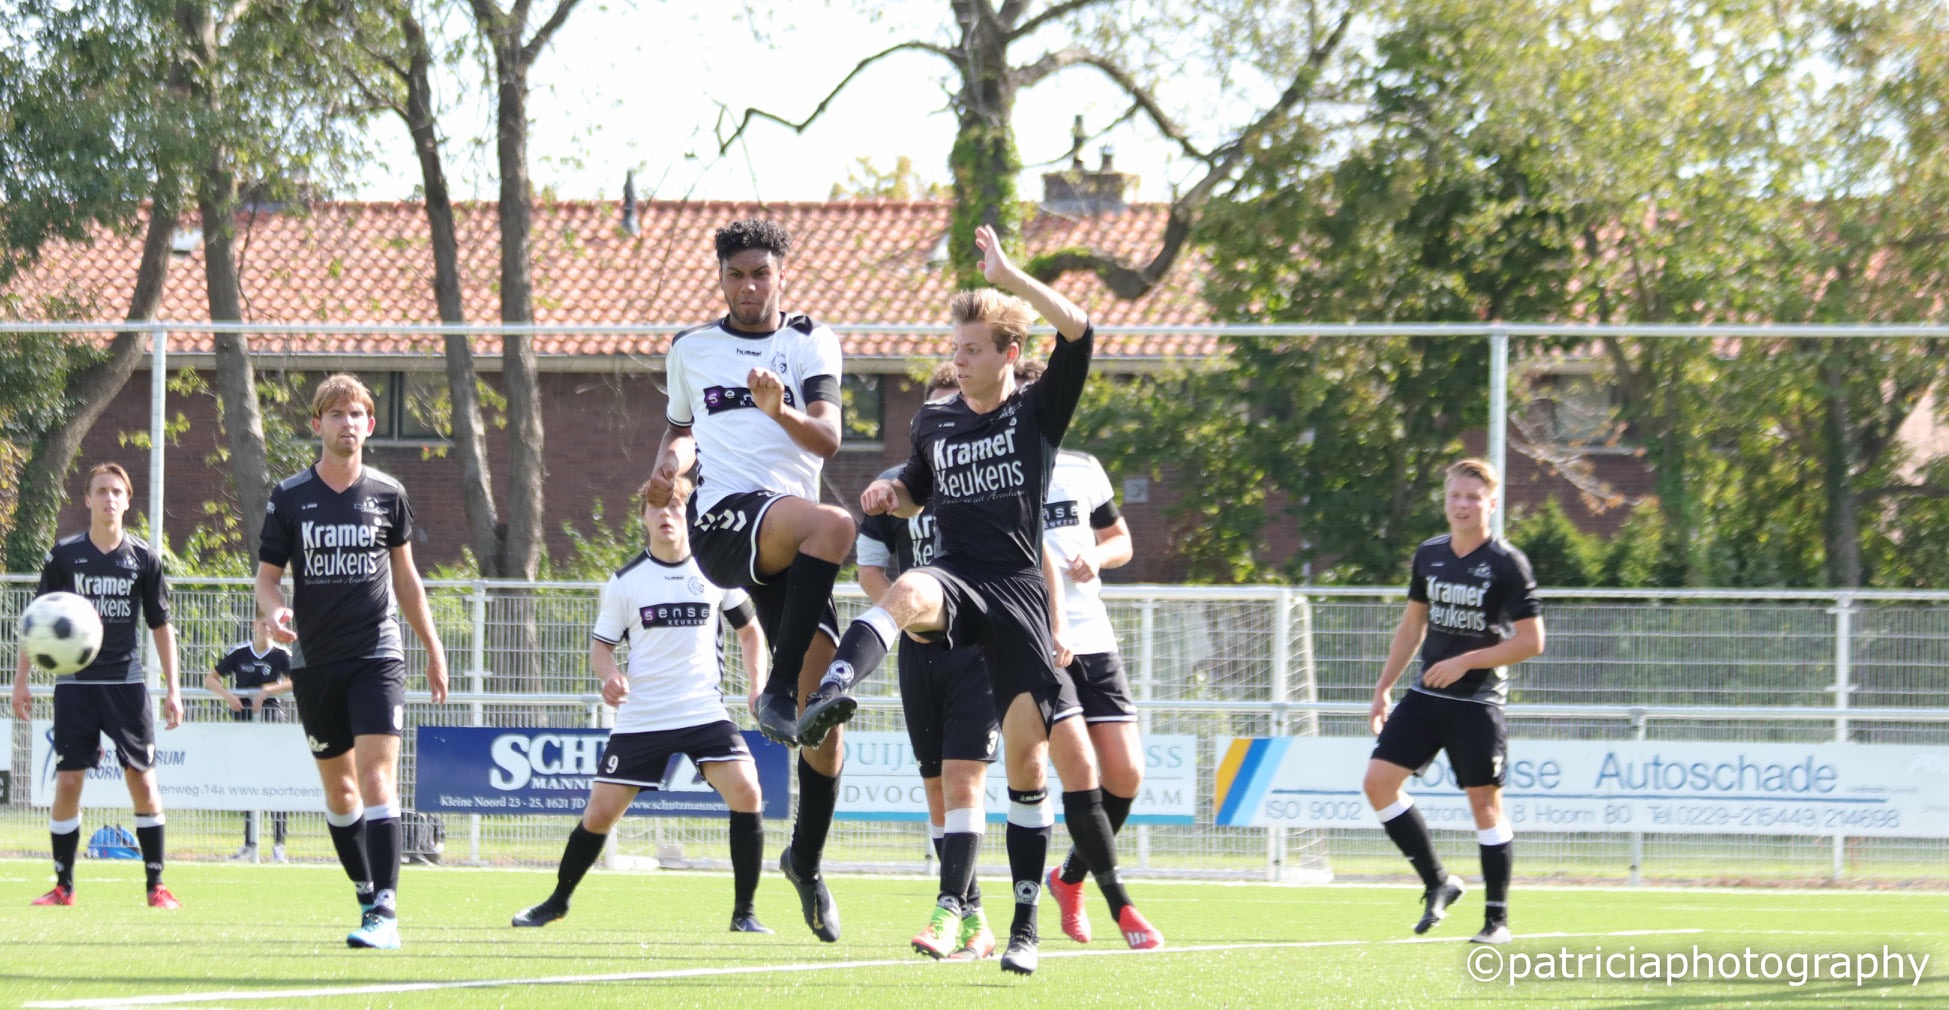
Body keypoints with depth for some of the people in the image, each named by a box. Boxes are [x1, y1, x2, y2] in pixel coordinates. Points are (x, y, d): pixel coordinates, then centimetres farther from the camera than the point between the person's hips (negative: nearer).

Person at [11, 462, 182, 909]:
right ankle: (63, 885, 5)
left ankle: (156, 885, 4)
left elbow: (161, 625, 9)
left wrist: (172, 689, 5)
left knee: (142, 780, -4)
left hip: (127, 681, 0)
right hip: (75, 683, 0)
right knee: (67, 782, -5)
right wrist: (21, 679, 1)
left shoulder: (144, 558, 4)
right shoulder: (64, 555, 1)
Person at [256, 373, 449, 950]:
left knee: (376, 774, -16)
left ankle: (384, 912, -22)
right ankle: (367, 893, 26)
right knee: (338, 789, 9)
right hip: (315, 661, 1)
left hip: (377, 654, -1)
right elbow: (268, 576, 4)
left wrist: (434, 649, 18)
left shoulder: (387, 495, 4)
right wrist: (274, 613, -19)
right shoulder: (289, 498, 1)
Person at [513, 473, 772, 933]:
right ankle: (558, 900, 24)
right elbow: (601, 644, 8)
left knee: (746, 794, -19)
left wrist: (757, 687, 3)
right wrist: (610, 675, -14)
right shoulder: (626, 580, 0)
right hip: (640, 718, 0)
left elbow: (748, 629, 16)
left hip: (704, 713, 0)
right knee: (599, 813, 0)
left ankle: (744, 912, -8)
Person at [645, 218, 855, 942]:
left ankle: (806, 861, 15)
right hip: (722, 520, -2)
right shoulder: (691, 350, 17)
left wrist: (781, 410, -24)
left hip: (792, 545, 2)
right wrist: (670, 463, 9)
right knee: (834, 527, -36)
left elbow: (828, 439, -4)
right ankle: (779, 692, -34)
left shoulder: (812, 343, 10)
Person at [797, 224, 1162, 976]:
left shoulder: (1038, 411, 4)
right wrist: (889, 492, 7)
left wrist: (1007, 275, -13)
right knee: (909, 592, -38)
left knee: (1029, 749, -4)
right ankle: (830, 694, -68)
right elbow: (914, 495, 31)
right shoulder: (934, 423, 15)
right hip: (955, 575, 1)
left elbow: (1078, 331, -12)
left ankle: (1026, 922, 6)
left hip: (1017, 589, -1)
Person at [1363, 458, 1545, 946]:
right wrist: (1383, 687, 17)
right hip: (1426, 695, 6)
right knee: (1379, 781, -5)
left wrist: (1466, 662, -16)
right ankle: (1438, 883, 8)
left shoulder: (1507, 564, -10)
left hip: (1477, 702, -6)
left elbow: (1531, 641, -11)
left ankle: (1497, 919, 6)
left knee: (1484, 802, -3)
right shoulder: (1429, 556, 7)